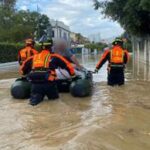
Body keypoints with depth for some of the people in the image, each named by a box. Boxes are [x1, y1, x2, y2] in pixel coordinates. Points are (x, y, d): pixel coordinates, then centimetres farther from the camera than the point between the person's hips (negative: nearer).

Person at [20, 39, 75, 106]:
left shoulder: (33, 58, 20)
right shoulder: (54, 57, 13)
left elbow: (22, 69, 27)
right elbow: (68, 65, 15)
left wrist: (25, 74, 48)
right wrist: (73, 75, 31)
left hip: (35, 84, 2)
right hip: (49, 83, -1)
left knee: (35, 99, 17)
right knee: (54, 96, 22)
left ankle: (35, 97, -13)